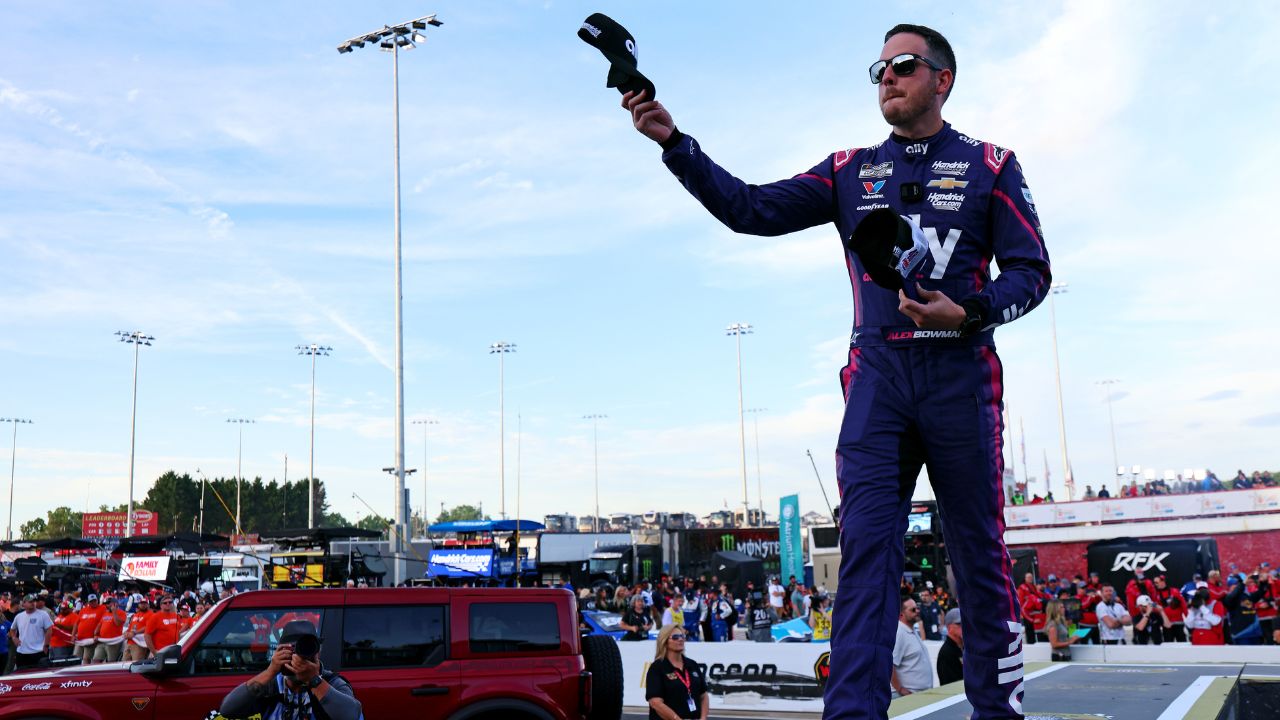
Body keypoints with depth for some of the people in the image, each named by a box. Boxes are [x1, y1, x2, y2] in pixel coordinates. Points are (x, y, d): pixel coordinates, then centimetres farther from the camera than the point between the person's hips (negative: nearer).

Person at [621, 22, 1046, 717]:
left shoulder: (988, 164, 9)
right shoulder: (851, 170, 15)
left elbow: (1031, 270, 4)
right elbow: (753, 208, 6)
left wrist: (970, 313, -16)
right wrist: (674, 141, -3)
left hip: (960, 375, -1)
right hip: (877, 373, 2)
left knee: (979, 555, 4)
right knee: (865, 546, -7)